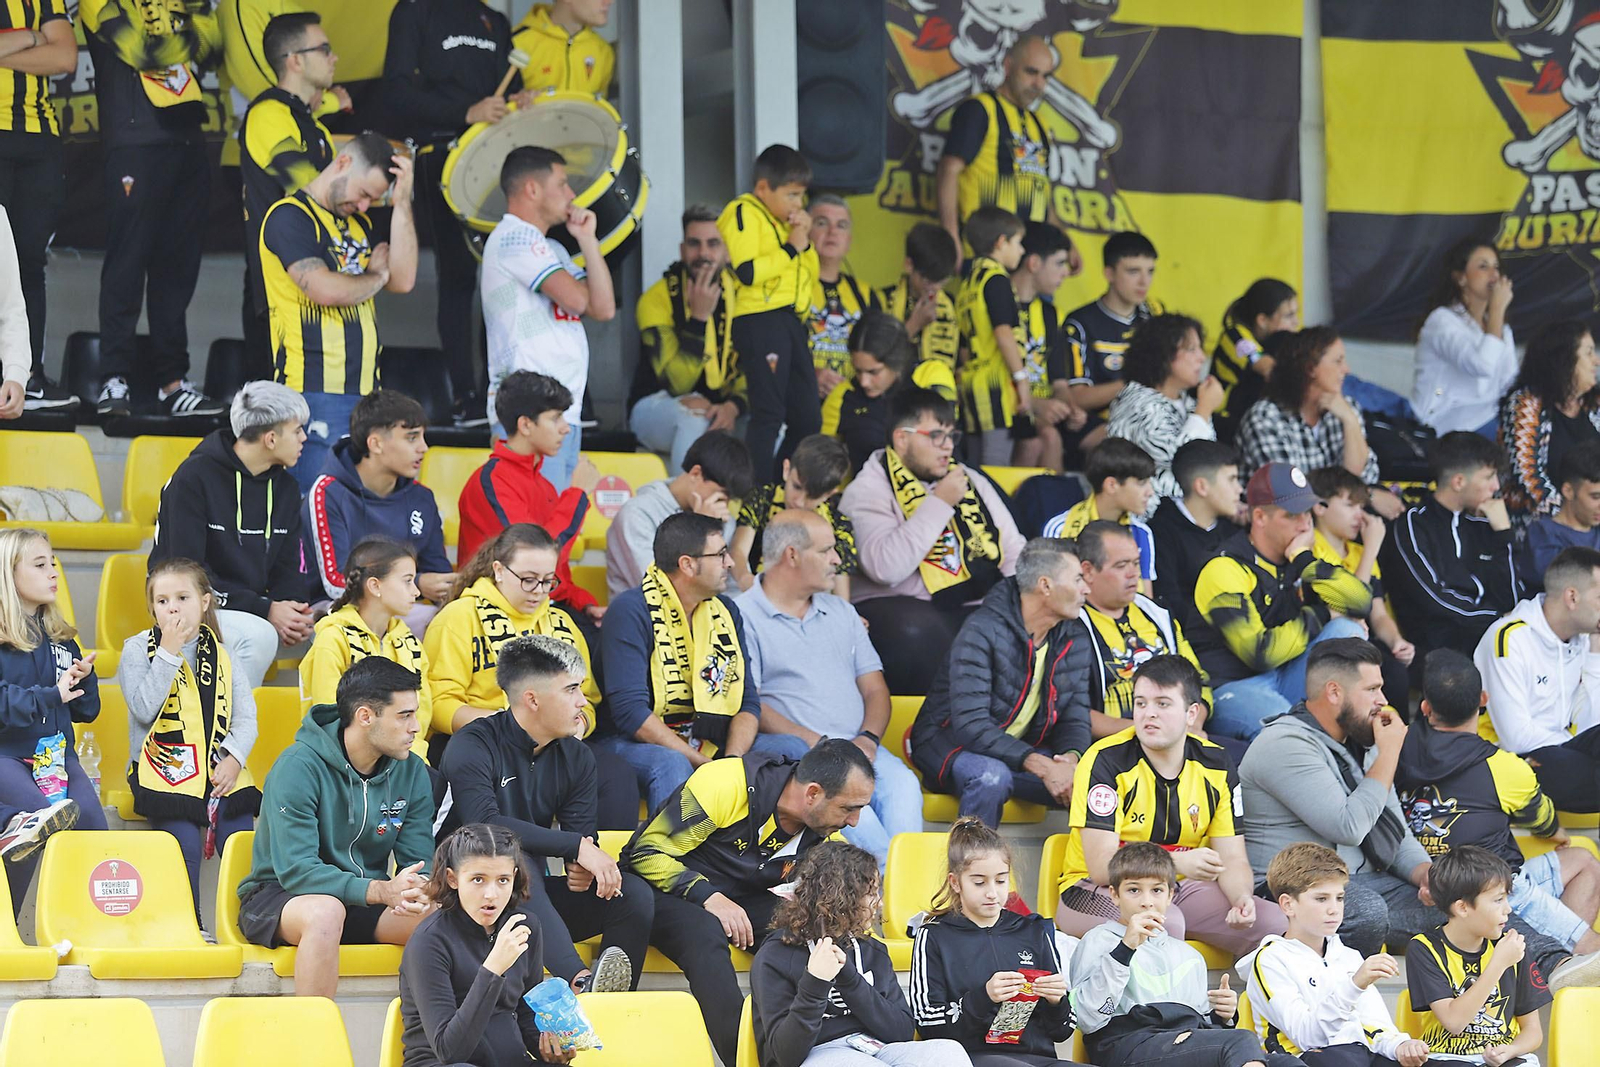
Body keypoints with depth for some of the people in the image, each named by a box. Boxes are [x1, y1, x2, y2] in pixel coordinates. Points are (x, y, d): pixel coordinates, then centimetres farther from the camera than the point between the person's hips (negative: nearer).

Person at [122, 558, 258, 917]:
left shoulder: (222, 651, 12)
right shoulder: (138, 649, 3)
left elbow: (245, 715, 9)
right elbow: (144, 709, -13)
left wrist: (235, 757, -9)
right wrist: (168, 653, -14)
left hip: (221, 770, 3)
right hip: (165, 771, -3)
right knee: (185, 845, -24)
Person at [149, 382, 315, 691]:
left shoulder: (284, 488, 12)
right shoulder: (194, 477, -11)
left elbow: (288, 568, 13)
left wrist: (294, 614, -12)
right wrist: (264, 610, -22)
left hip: (251, 610, 7)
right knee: (257, 635, -37)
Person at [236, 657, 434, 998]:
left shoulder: (410, 772, 2)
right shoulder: (298, 767, -17)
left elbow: (419, 863, 1)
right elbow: (295, 870, -24)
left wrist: (417, 891, -26)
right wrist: (381, 891, -35)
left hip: (366, 902, 5)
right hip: (279, 898, -5)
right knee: (325, 912, -40)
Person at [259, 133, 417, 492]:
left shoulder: (362, 222, 19)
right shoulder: (290, 217, -6)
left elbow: (403, 280, 7)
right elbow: (326, 290, -18)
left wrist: (401, 203, 2)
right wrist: (376, 276, 2)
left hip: (363, 390, 8)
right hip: (313, 392, -8)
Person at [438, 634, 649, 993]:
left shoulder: (576, 757, 10)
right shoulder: (474, 745, -12)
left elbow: (582, 830, 1)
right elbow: (484, 823, -27)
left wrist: (582, 867, -24)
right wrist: (577, 846, -30)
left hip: (537, 896, 6)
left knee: (634, 893, -16)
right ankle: (579, 981, -56)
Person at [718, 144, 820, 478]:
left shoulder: (783, 220, 21)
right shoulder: (743, 214, -6)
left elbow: (811, 273, 24)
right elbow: (747, 272, -20)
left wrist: (805, 241, 6)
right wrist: (791, 249, -10)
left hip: (789, 320, 9)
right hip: (759, 321, -9)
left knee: (807, 416, 9)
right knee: (769, 413, -12)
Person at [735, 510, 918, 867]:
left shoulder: (841, 612, 25)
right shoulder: (743, 616, 4)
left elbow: (875, 689, 19)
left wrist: (868, 738, -4)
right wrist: (818, 744, -15)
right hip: (789, 746, -5)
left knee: (901, 783, -28)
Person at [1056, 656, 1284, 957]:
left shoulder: (1216, 766, 0)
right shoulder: (1106, 761, -15)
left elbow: (1232, 859, 2)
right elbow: (1101, 866, -22)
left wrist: (1242, 898, -23)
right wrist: (1177, 863, -38)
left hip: (1179, 888, 5)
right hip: (1098, 892, -5)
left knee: (1274, 922, -16)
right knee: (1165, 923, -37)